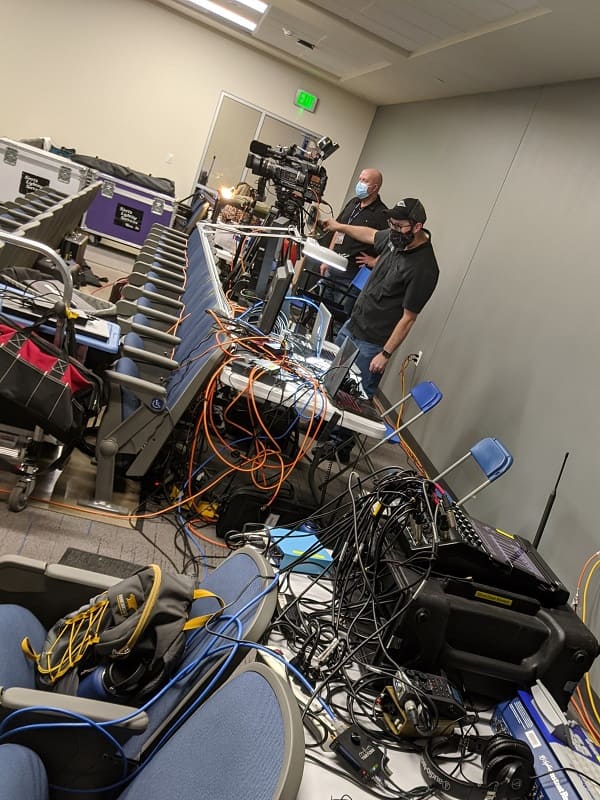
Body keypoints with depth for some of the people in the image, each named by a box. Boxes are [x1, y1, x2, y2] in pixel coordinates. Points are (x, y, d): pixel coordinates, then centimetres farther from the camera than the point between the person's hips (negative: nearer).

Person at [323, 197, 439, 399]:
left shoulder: (423, 269, -26)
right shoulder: (396, 238, -3)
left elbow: (408, 318, -21)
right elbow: (371, 235, 21)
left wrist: (386, 354, -17)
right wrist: (340, 227, 34)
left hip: (370, 344, -8)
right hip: (351, 325, 9)